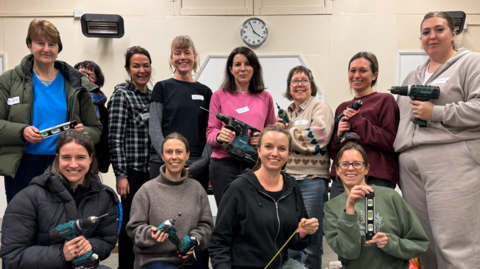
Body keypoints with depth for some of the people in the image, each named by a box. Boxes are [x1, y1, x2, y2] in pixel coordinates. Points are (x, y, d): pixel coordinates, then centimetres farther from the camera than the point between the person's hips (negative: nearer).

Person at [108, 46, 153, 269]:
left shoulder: (153, 95, 13)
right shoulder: (121, 94, -5)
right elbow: (115, 137, -10)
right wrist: (121, 174, -14)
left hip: (153, 170, 6)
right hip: (133, 170, -6)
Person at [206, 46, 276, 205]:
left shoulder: (265, 98, 13)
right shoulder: (219, 96, 8)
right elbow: (210, 132, 7)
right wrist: (219, 136, -15)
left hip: (255, 164, 1)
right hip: (224, 164, -1)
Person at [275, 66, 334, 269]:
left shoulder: (320, 107, 1)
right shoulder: (285, 113, 19)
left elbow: (318, 136, -16)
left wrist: (285, 133, -8)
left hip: (311, 180, -6)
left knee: (309, 241, -1)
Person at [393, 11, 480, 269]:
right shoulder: (412, 77, 26)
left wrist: (436, 112, -12)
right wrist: (398, 162, 19)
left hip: (452, 162, -6)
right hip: (410, 165, 7)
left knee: (455, 245, -11)